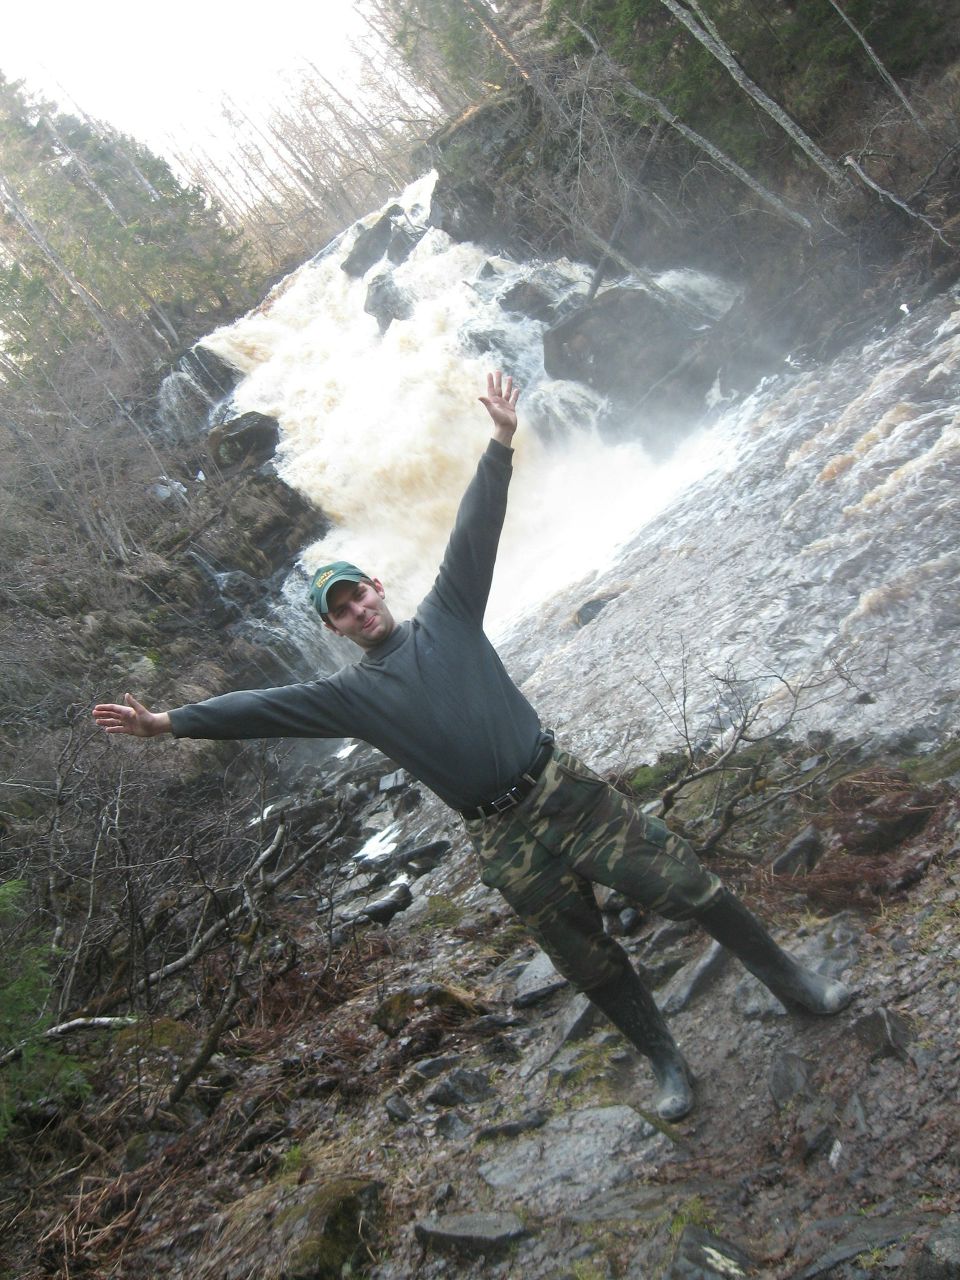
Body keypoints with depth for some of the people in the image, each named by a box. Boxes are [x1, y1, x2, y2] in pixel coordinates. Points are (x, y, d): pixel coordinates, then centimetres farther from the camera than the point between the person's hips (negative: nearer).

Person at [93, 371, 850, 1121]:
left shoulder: (445, 617, 6)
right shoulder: (352, 692, 6)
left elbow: (475, 531, 1)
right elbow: (263, 708, 1)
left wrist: (501, 444, -6)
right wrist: (170, 722, -4)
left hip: (569, 791, -1)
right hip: (504, 841, 1)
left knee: (689, 886, 3)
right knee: (589, 962, 11)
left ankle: (790, 980, 25)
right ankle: (666, 1063, 33)